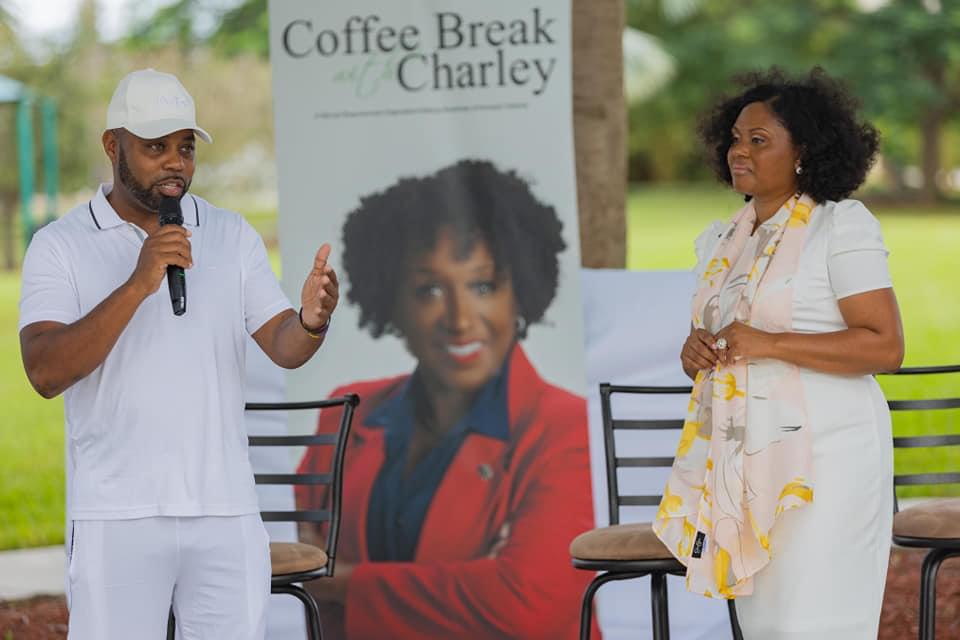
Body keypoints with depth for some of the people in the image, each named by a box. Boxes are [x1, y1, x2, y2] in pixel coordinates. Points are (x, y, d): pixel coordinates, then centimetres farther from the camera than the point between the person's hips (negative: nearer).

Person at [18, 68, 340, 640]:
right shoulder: (60, 245, 0)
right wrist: (138, 284, -23)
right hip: (117, 517, -3)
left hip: (226, 512, 3)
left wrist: (312, 320, -24)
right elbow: (45, 372, -13)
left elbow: (282, 346, 0)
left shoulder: (234, 237, 9)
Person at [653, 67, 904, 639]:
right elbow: (709, 336, 25)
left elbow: (886, 346, -14)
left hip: (821, 457, -7)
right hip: (742, 459, 7)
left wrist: (769, 344, -20)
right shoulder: (720, 241, 15)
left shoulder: (843, 225, -7)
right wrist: (694, 352, 0)